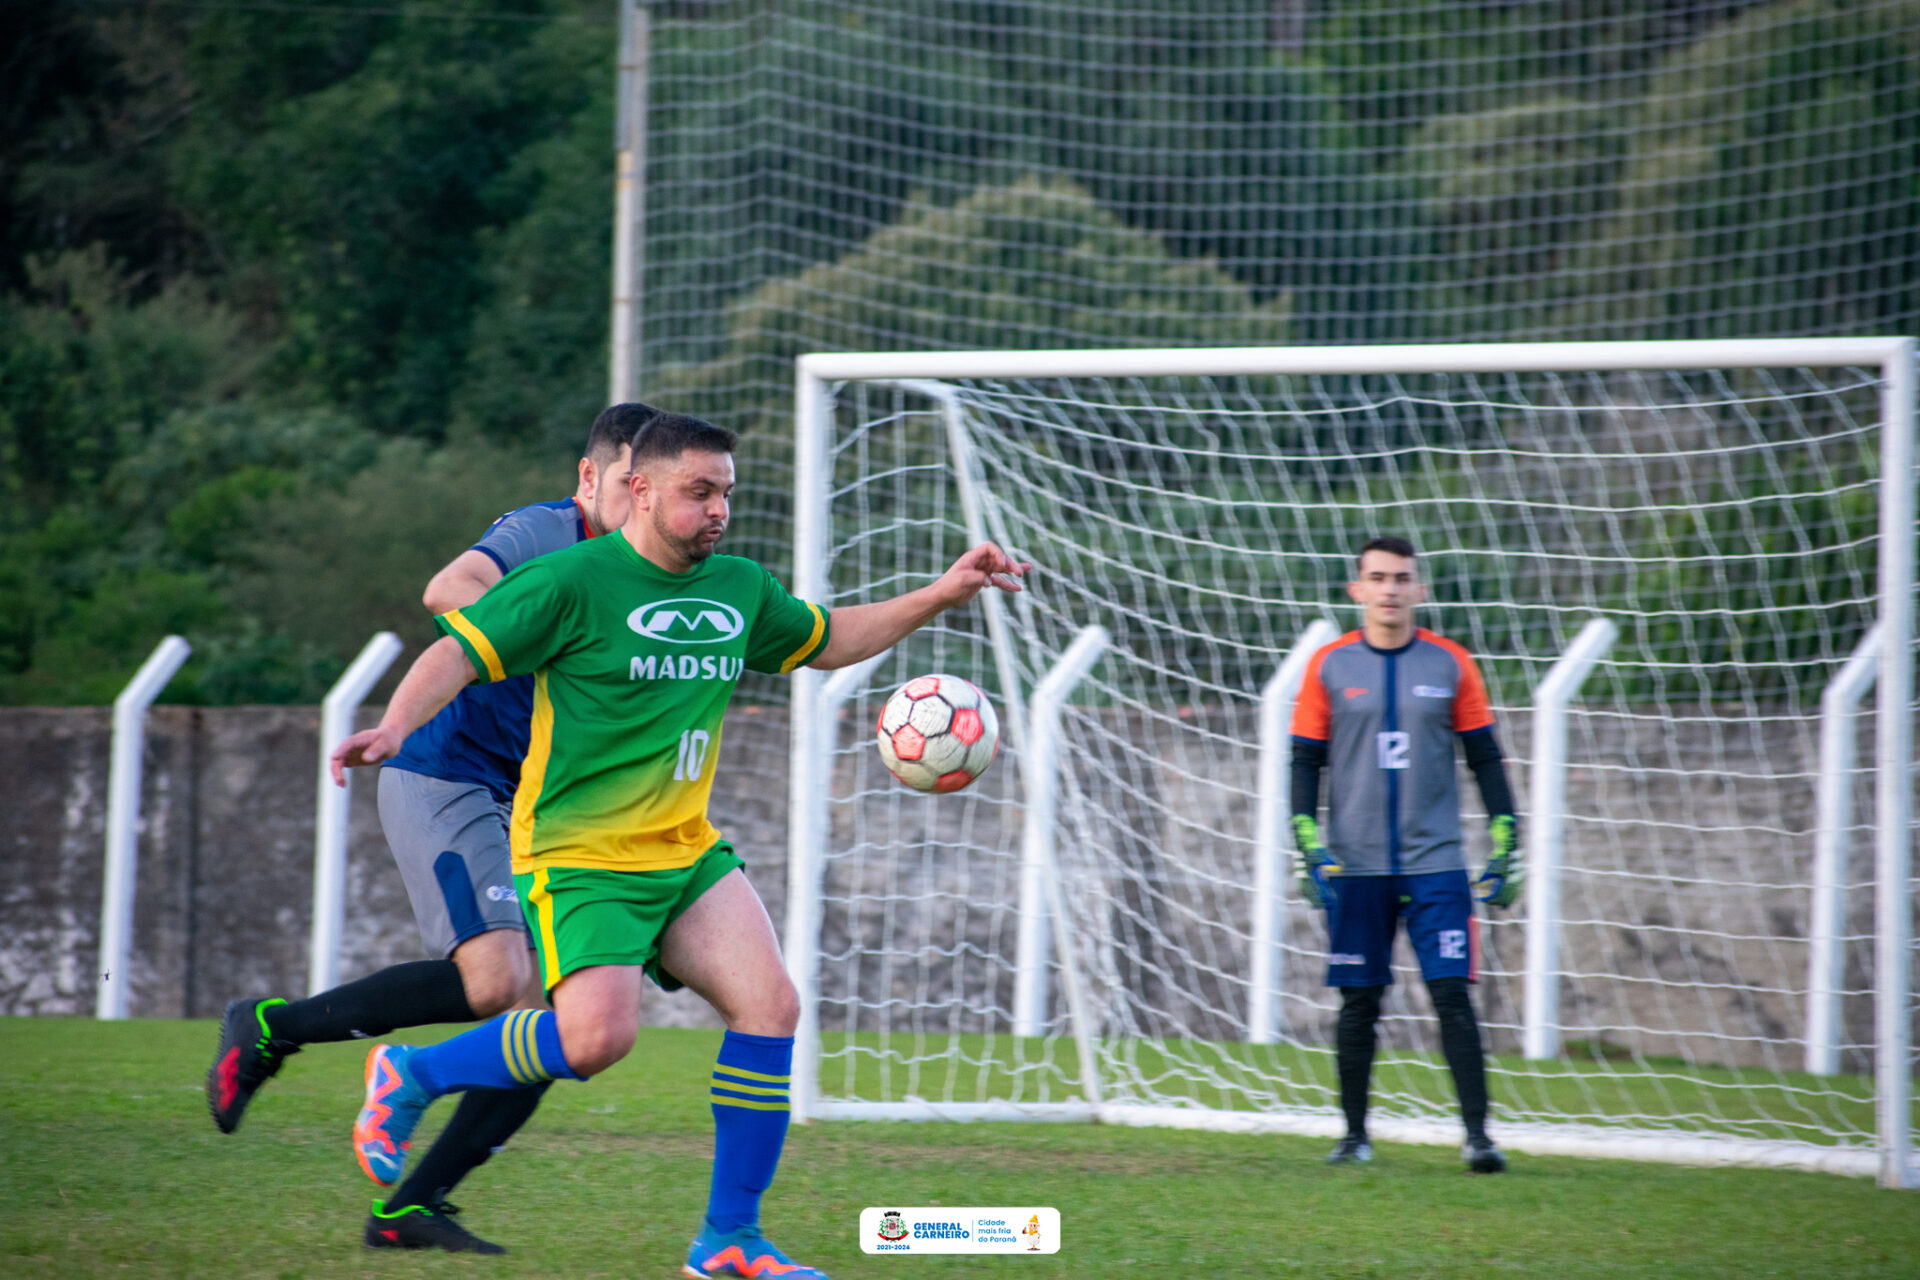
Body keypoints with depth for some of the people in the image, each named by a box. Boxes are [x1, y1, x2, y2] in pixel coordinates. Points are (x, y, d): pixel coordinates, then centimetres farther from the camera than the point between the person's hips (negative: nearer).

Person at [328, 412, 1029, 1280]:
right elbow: (458, 652, -14)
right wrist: (397, 725, -31)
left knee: (771, 1007, -11)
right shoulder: (573, 581, -10)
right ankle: (410, 1076, 3)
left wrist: (939, 597, 18)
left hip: (688, 853, 7)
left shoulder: (740, 589, 11)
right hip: (579, 855, -7)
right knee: (597, 1037, -24)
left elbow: (828, 641, 27)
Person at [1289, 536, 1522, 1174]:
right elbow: (1305, 763, 6)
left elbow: (1485, 758, 9)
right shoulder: (1329, 666, 4)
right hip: (1355, 868, 0)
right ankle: (1355, 1134, 16)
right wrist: (1309, 849, -3)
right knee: (1359, 1002, 4)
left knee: (1453, 996, -8)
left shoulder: (1450, 664, 5)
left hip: (1435, 863, 0)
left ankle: (1477, 1134, -7)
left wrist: (1505, 848, 3)